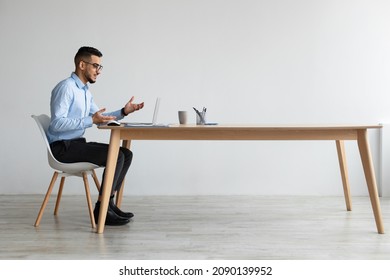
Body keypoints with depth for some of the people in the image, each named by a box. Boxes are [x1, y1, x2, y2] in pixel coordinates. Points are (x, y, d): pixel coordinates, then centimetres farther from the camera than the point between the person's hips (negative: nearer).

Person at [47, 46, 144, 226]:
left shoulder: (85, 90, 15)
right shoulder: (66, 87, -15)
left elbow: (99, 118, 21)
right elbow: (57, 123, -24)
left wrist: (123, 112, 6)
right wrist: (91, 120, -28)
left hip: (77, 143, 9)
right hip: (63, 147, -9)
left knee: (126, 154, 1)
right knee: (115, 156, -22)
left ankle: (109, 203, 3)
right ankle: (101, 209, -13)